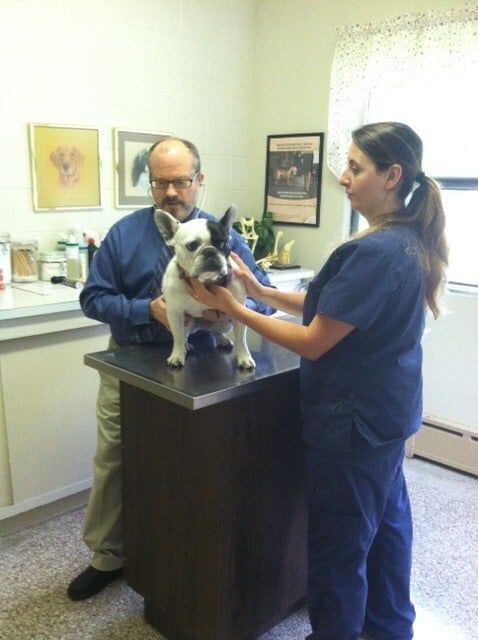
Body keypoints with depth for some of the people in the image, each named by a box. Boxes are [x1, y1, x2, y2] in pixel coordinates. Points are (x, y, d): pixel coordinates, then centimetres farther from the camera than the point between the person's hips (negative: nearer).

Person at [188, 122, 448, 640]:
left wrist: (232, 308, -17)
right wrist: (260, 291, 1)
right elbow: (330, 309, 8)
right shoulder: (406, 241, 5)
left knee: (338, 546, 8)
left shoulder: (376, 252, -26)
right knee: (385, 520, 25)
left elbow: (313, 342, -23)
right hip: (387, 409, 11)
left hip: (352, 419, -10)